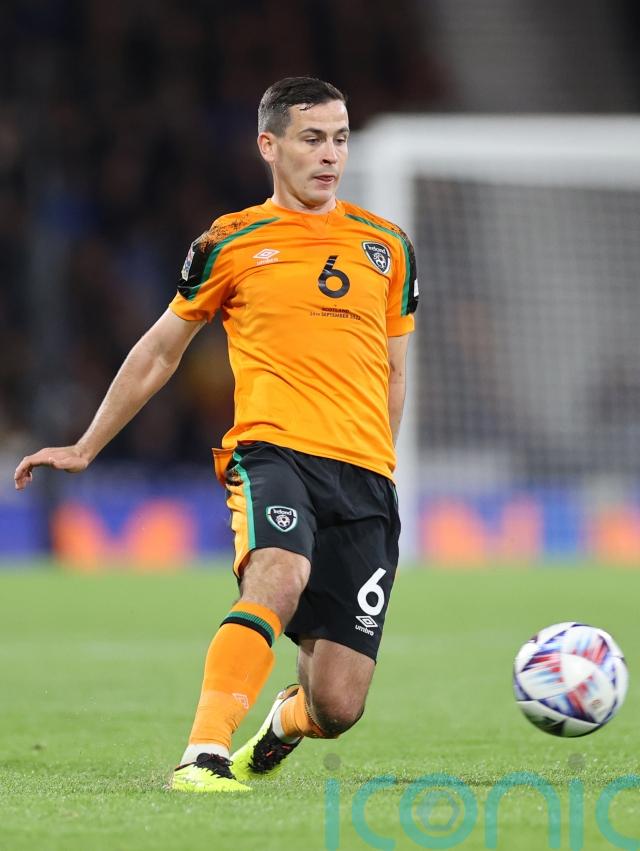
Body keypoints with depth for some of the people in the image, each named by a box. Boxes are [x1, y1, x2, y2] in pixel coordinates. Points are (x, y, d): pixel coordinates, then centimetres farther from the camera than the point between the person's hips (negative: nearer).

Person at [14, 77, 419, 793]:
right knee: (279, 577, -38)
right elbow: (159, 352, 20)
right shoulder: (232, 243, 9)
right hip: (272, 450, -2)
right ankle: (204, 755, -38)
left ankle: (282, 724, 32)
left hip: (365, 475, 3)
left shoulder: (386, 247, 17)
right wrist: (86, 448, 23)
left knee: (337, 707, -5)